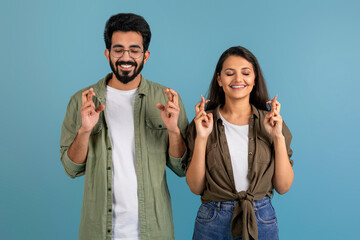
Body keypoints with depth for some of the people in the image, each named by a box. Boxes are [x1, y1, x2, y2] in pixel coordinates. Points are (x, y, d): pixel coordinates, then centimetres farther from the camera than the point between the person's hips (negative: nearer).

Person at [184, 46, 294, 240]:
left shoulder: (271, 122, -1)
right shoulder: (202, 123, -3)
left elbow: (283, 187, -4)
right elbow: (195, 187, -7)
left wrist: (279, 137, -13)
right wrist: (201, 138, -17)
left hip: (262, 222, 1)